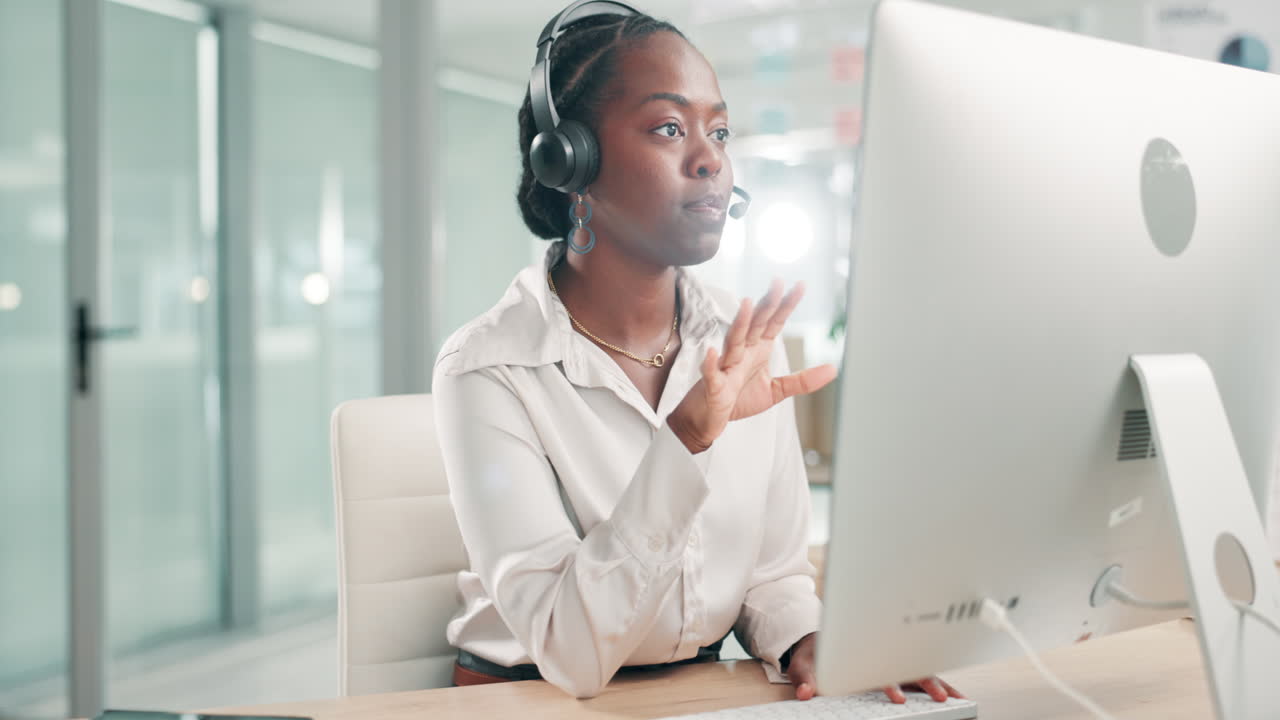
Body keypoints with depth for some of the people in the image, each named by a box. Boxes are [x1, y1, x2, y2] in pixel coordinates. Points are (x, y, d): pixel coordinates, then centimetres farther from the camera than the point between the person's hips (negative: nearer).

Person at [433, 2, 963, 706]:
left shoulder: (747, 349, 2)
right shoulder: (487, 370, -13)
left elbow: (774, 574, 8)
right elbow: (570, 655, -19)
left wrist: (809, 645, -13)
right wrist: (685, 442, -28)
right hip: (530, 701, -4)